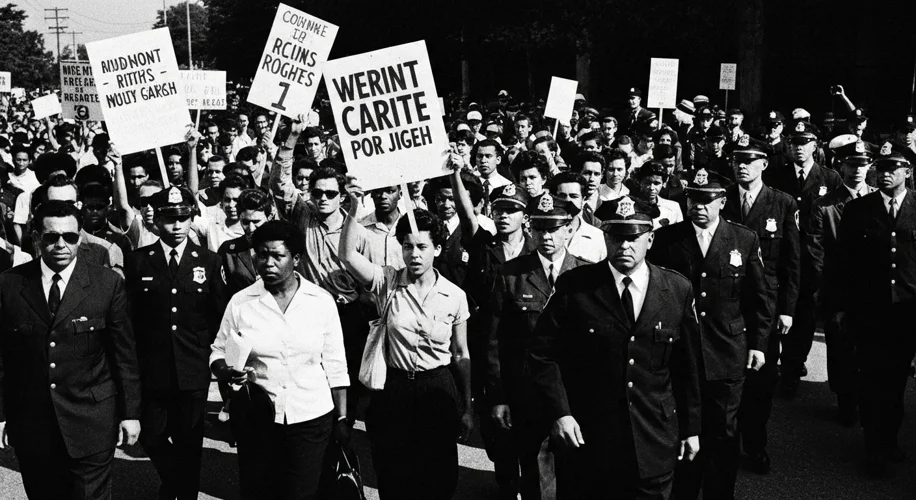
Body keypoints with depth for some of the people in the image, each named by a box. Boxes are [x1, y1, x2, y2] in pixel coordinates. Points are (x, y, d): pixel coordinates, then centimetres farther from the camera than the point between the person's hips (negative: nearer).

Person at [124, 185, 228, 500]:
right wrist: (135, 356, -3)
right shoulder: (137, 261, 1)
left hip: (194, 370, 0)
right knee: (152, 438, 8)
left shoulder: (209, 261, 3)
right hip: (151, 369, 0)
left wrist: (205, 348, 1)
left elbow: (219, 315, 6)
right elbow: (128, 316, 1)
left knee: (189, 441, 9)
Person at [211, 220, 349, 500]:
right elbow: (218, 355, 4)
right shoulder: (240, 303, -2)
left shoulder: (322, 301, -3)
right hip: (257, 418, 1)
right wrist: (229, 372, -19)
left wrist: (342, 419, 1)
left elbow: (335, 365, 1)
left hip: (311, 419, -1)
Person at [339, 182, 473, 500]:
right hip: (393, 388, 0)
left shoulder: (454, 296, -4)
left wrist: (467, 408, 7)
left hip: (438, 390, 0)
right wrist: (354, 209, -32)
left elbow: (461, 355, 5)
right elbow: (348, 256, -21)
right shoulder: (387, 283, -4)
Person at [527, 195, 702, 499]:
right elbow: (542, 353, -5)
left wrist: (691, 428, 9)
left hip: (654, 441, 2)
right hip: (585, 438, -1)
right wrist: (558, 413, -12)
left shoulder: (678, 290, 0)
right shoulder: (574, 286, -8)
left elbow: (687, 365, 6)